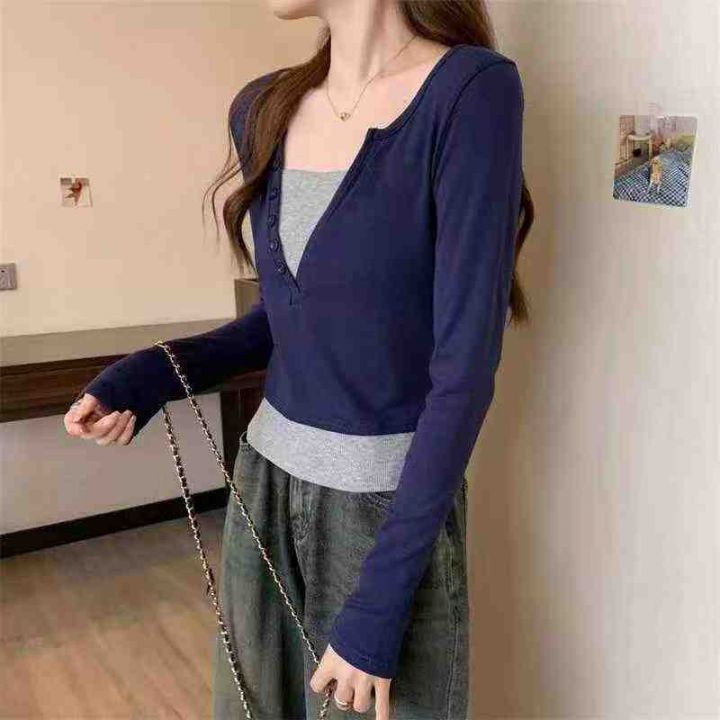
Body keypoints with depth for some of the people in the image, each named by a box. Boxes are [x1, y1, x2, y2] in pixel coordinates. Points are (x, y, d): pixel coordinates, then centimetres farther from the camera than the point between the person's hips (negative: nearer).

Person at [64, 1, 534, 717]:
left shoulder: (471, 90, -17)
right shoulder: (263, 110, 2)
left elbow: (466, 364, -20)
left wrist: (378, 605, -18)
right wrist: (155, 374, -4)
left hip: (392, 507, -5)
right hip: (264, 485, 6)